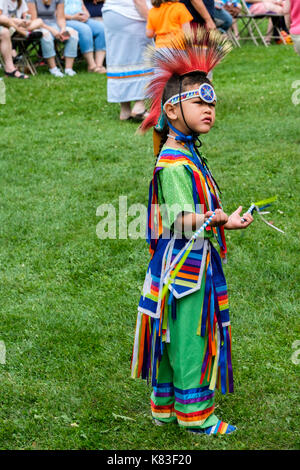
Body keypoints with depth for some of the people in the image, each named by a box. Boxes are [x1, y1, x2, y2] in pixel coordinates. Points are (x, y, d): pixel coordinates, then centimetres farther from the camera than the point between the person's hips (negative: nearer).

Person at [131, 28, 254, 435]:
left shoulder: (187, 154, 13)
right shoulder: (174, 161, -19)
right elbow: (182, 221, -25)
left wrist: (218, 218, 19)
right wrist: (219, 222, -34)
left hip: (196, 261, 10)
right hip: (185, 263, -10)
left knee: (178, 335, 16)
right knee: (188, 335, -1)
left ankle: (165, 406, 26)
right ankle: (194, 414, 9)